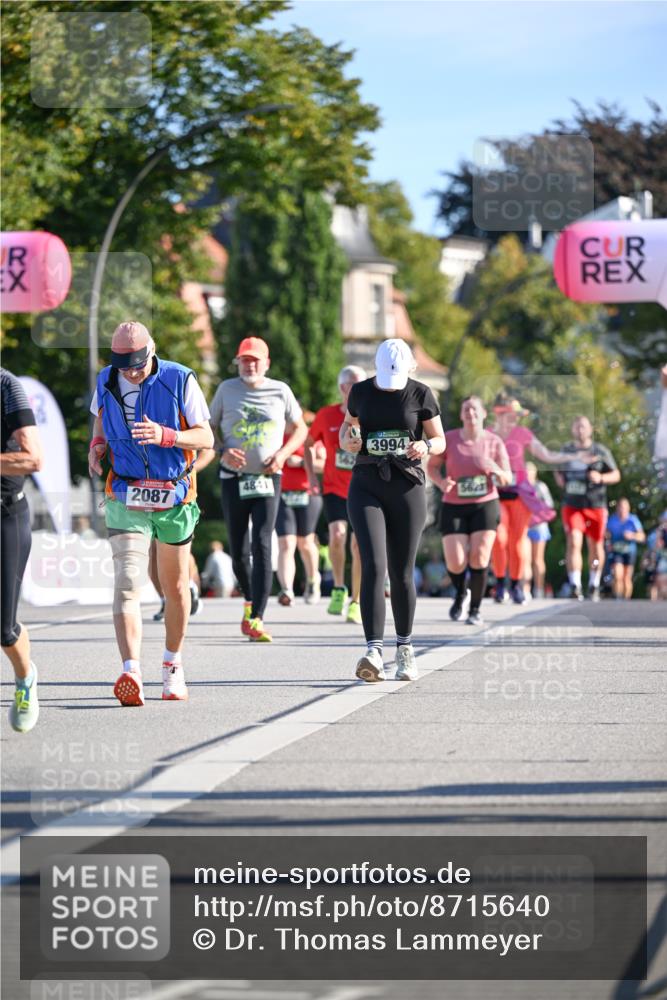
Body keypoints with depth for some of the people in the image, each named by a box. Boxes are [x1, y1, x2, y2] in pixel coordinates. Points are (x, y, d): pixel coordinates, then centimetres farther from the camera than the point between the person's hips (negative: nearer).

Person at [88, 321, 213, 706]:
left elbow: (206, 437, -10)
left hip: (175, 499, 0)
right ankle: (132, 674, -30)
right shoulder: (106, 382, 2)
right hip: (126, 499, 0)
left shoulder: (180, 381, -8)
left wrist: (165, 435, -27)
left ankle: (174, 665, 33)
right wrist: (97, 445, 0)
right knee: (127, 583, -17)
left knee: (175, 586, 13)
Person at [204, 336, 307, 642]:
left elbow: (300, 428, 12)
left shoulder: (280, 391, 3)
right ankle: (250, 600, 34)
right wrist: (223, 451, -9)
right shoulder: (227, 389, 4)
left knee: (261, 546, -15)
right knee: (238, 551, 5)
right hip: (233, 479, 2)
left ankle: (255, 619, -19)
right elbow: (210, 426, 11)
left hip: (267, 479, -1)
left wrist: (282, 454, -6)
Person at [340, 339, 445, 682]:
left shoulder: (420, 394, -1)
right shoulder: (360, 392, 3)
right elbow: (347, 429, 18)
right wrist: (348, 441, -6)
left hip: (407, 487, 0)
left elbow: (440, 441, 5)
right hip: (366, 488, 0)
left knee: (401, 574, 5)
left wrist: (425, 447, -18)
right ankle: (374, 653, -22)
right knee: (373, 567, -16)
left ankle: (405, 650, 24)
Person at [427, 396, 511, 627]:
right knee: (455, 564, -8)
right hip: (454, 506, 0)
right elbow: (431, 466, 6)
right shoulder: (448, 439, -5)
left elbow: (507, 478, 1)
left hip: (485, 505, 0)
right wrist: (441, 482, -14)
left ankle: (475, 609, 6)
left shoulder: (494, 442, -2)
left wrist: (496, 471, -21)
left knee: (479, 558, -11)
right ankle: (461, 594, 27)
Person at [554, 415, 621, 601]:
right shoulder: (565, 451, 9)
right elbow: (558, 471, 26)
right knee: (573, 542, -17)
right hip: (572, 505, 0)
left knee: (596, 546, 9)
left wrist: (601, 478, -15)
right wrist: (559, 478, 3)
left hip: (596, 505, 0)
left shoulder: (601, 452, 2)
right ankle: (575, 586, -24)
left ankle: (594, 586, 27)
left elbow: (616, 475, 5)